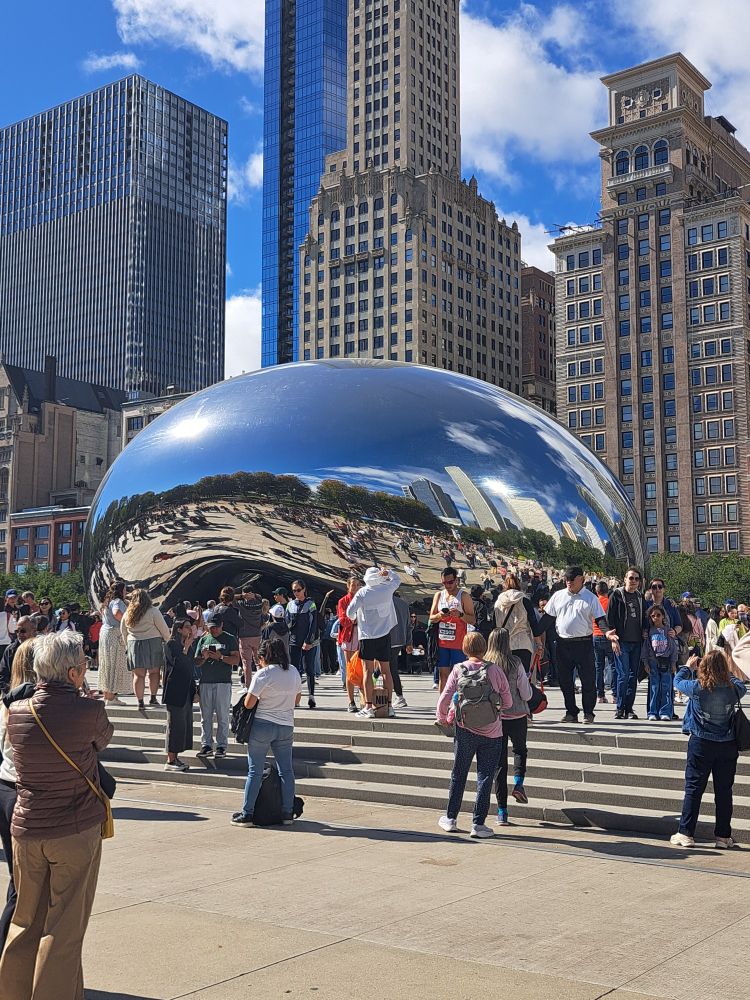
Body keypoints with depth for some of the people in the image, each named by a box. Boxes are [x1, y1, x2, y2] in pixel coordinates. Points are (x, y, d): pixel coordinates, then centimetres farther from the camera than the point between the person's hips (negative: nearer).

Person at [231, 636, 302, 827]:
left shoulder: (263, 674, -12)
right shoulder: (294, 673, 5)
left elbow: (248, 703, -12)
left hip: (262, 725, -5)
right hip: (286, 727, 5)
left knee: (255, 771, 2)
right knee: (286, 770, 10)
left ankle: (247, 814, 6)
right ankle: (287, 812, 13)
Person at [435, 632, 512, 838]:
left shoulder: (458, 670, -4)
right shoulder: (494, 669, -5)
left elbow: (443, 699, -6)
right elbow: (508, 701, 0)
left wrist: (442, 718, 13)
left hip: (465, 730, 1)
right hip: (491, 732, -1)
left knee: (458, 775, 15)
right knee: (485, 777, 6)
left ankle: (451, 819, 26)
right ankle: (478, 823, 6)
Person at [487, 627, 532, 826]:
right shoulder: (516, 663, -11)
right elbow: (526, 694, -8)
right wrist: (527, 682, 11)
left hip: (494, 718, 1)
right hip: (517, 716, -1)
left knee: (499, 762, 8)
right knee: (520, 750, 28)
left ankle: (502, 812, 8)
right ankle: (518, 783, 5)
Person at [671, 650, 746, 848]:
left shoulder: (697, 687, -13)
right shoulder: (733, 689, -8)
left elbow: (678, 681, 6)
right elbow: (742, 686, 16)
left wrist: (688, 667, 24)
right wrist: (727, 673, 27)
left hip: (701, 744, -2)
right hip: (727, 745, 2)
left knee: (693, 789, 4)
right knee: (724, 790, 9)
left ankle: (686, 833, 5)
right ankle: (723, 836, 15)